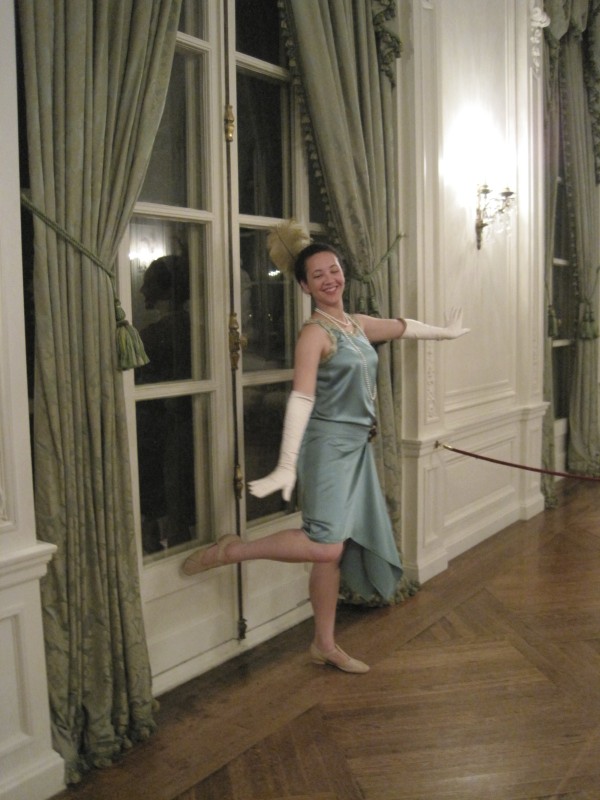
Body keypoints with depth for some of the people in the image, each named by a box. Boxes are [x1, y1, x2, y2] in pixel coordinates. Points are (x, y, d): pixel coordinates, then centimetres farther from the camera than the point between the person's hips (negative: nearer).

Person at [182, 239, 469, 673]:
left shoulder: (358, 325, 13)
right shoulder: (315, 332, -12)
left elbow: (402, 326, 32)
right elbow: (301, 399, -23)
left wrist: (446, 332, 48)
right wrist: (286, 466, -32)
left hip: (356, 447, 8)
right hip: (328, 444, -8)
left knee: (336, 549, 11)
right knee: (326, 545, -22)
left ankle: (325, 645, 20)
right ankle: (232, 550, -8)